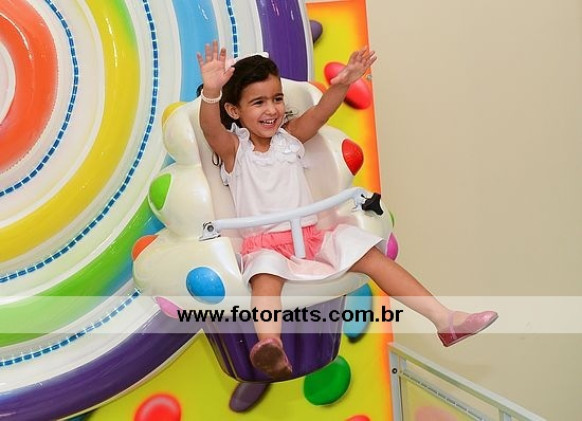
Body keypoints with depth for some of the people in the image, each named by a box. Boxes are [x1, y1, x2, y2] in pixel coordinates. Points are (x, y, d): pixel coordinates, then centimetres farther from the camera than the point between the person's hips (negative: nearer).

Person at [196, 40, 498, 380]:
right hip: (265, 243, -3)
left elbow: (318, 113, -6)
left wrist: (342, 84, -26)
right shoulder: (233, 147, 0)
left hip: (312, 234, 4)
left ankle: (444, 318, -10)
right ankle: (269, 346, -60)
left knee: (371, 256, -10)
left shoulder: (289, 136, 11)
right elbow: (210, 128, -22)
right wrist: (211, 91, -43)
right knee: (266, 278, -36)